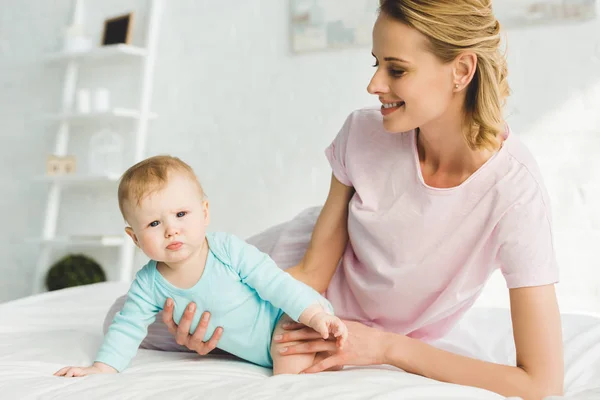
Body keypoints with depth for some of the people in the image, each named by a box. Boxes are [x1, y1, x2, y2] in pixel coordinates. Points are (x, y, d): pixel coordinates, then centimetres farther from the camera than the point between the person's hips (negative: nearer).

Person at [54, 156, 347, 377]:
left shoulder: (229, 250, -25)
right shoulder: (149, 284, -14)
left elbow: (277, 284, -23)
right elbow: (127, 328, -3)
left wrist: (318, 315, -29)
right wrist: (101, 368, -12)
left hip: (279, 322, -7)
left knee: (294, 365, -27)